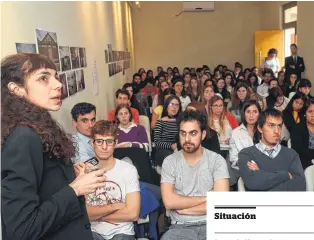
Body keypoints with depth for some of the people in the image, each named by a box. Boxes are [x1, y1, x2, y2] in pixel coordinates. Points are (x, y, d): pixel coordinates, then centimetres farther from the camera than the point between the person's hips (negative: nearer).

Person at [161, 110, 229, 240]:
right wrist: (206, 199, -6)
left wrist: (184, 209, -8)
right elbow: (169, 202, -9)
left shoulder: (217, 160, -1)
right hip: (180, 227, 0)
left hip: (211, 224, 1)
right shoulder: (169, 162, 2)